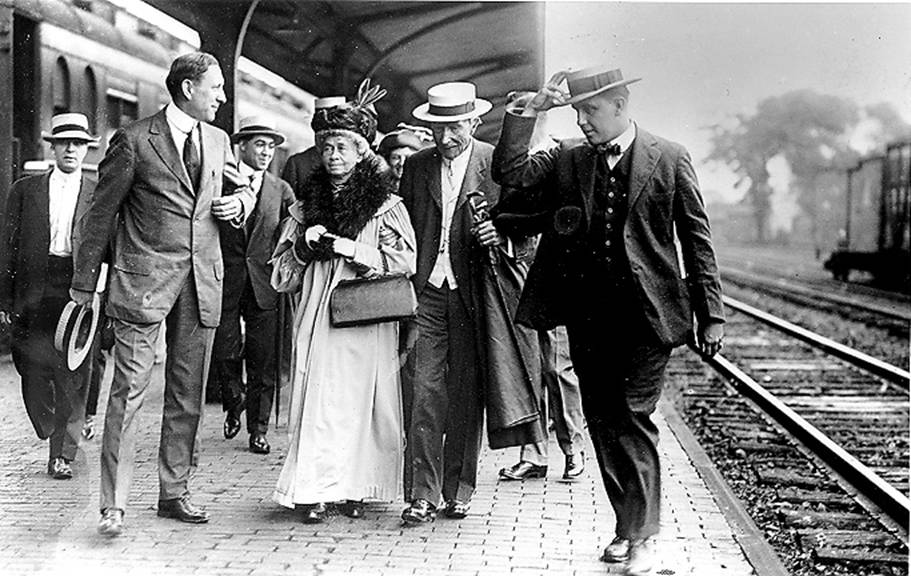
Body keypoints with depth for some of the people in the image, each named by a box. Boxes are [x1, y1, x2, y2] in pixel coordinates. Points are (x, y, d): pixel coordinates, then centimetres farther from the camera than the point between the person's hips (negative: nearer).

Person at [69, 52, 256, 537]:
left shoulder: (218, 141, 13)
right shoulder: (133, 141, -4)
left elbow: (244, 189, 29)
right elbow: (101, 213, -1)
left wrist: (238, 202, 4)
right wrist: (84, 283, -1)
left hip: (202, 279, 6)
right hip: (143, 278, -6)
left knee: (188, 393, 9)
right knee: (129, 389, -8)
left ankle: (174, 493, 19)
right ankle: (114, 505, -5)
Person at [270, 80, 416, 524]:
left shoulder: (385, 204, 3)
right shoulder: (306, 205, 14)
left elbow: (404, 260, -7)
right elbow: (282, 274, 16)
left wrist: (349, 248, -12)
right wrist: (303, 246, -4)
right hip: (316, 317, 2)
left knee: (362, 401, -1)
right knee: (317, 400, -5)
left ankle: (356, 489, 7)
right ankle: (312, 491, -2)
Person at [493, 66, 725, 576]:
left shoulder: (669, 159, 0)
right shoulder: (568, 158, 8)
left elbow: (697, 239, 1)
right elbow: (510, 171, -2)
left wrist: (711, 314, -2)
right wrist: (529, 111, -8)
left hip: (646, 314, -4)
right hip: (588, 315, 4)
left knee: (633, 418, -8)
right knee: (602, 422, 9)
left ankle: (644, 534, 2)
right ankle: (627, 525, 21)